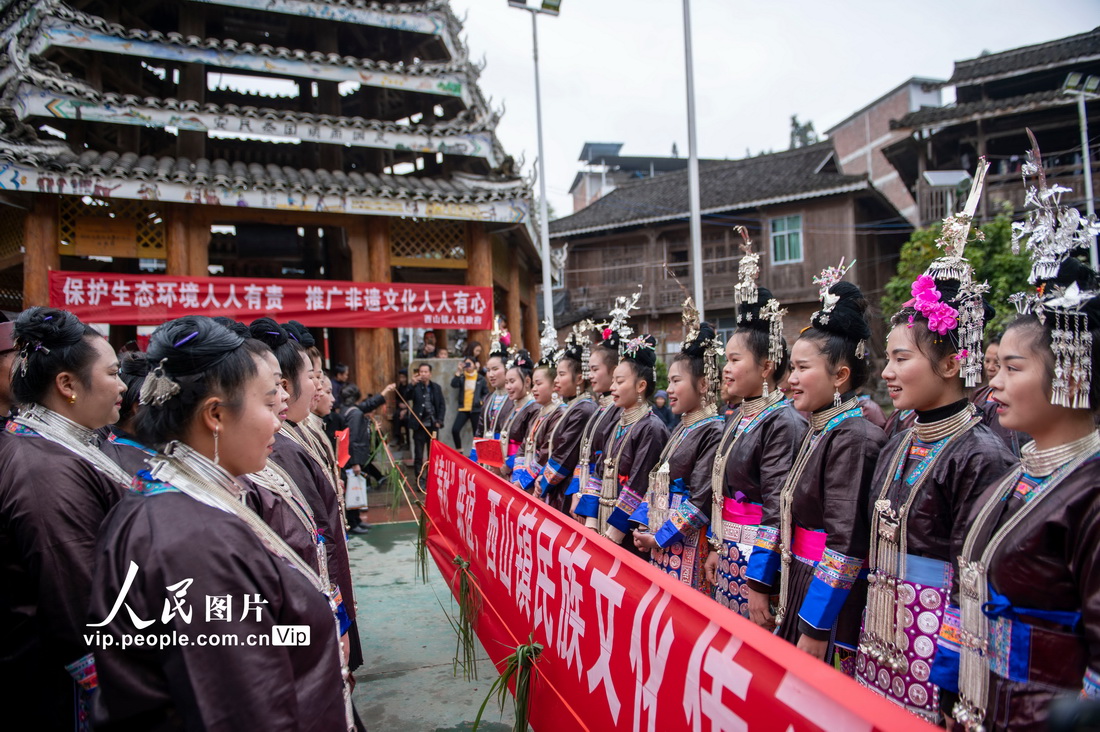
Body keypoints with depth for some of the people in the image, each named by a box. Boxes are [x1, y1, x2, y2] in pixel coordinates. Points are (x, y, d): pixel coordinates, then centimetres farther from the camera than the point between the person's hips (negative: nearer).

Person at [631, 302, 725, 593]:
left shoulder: (713, 432, -14)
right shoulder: (681, 429, 13)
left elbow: (701, 501, -18)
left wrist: (659, 537, -14)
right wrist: (643, 526, 4)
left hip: (688, 545, -8)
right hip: (660, 542, 8)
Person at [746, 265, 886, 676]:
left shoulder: (853, 437, -17)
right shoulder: (817, 431, 10)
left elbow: (845, 543, -21)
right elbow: (783, 516, 12)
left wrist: (816, 628, -20)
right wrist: (759, 586, 10)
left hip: (832, 607, -8)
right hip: (798, 590, 8)